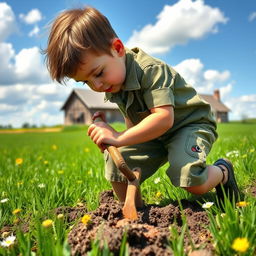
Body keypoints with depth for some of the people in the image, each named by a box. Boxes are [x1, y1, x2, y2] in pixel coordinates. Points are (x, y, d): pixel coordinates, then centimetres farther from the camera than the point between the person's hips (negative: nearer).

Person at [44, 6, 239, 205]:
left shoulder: (151, 70, -28)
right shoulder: (113, 85, -2)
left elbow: (164, 118, -38)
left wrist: (120, 138, -41)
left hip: (191, 124, -7)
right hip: (155, 134, 7)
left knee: (193, 182, -30)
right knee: (116, 162, -11)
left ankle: (222, 171, 5)